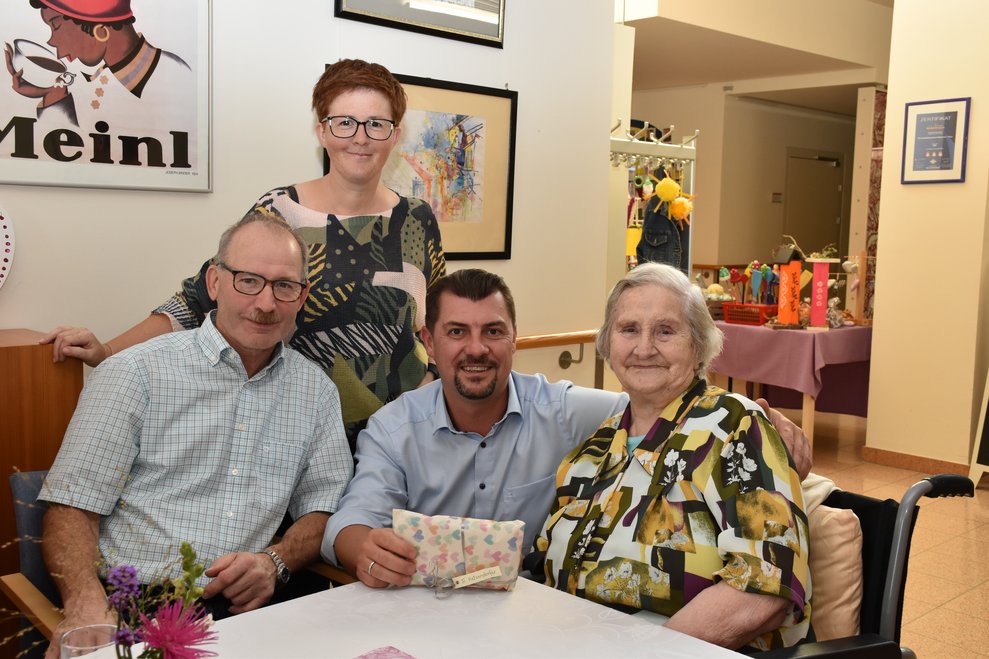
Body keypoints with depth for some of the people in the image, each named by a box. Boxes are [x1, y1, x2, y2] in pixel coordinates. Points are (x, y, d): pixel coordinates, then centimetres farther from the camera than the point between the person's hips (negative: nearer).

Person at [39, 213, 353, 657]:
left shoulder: (316, 390, 14)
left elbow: (322, 508, 17)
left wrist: (276, 561, -4)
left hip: (246, 606, 2)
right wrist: (87, 605, -19)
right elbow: (73, 507, 0)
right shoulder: (136, 372, 3)